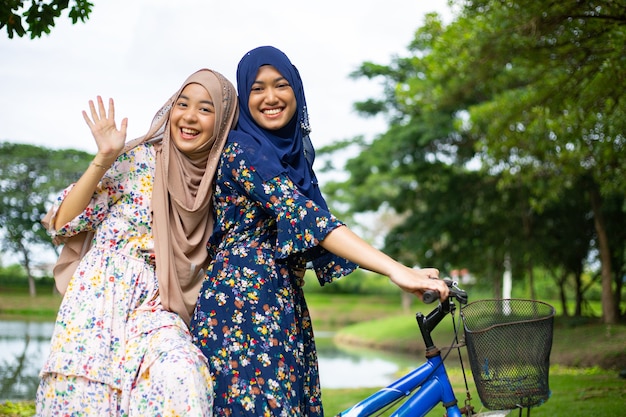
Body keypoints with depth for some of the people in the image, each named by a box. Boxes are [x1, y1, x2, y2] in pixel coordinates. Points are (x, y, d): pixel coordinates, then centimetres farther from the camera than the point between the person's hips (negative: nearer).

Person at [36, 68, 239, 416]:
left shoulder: (217, 182, 9)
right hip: (101, 299, -2)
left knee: (181, 380, -24)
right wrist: (103, 159, -13)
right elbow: (63, 222, -5)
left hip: (158, 309, 2)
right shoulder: (138, 160, -2)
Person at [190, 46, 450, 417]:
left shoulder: (294, 151, 14)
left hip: (285, 307, 8)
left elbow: (312, 220, 9)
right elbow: (304, 217, -24)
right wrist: (397, 271, -32)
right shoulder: (242, 150, -12)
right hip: (243, 307, -8)